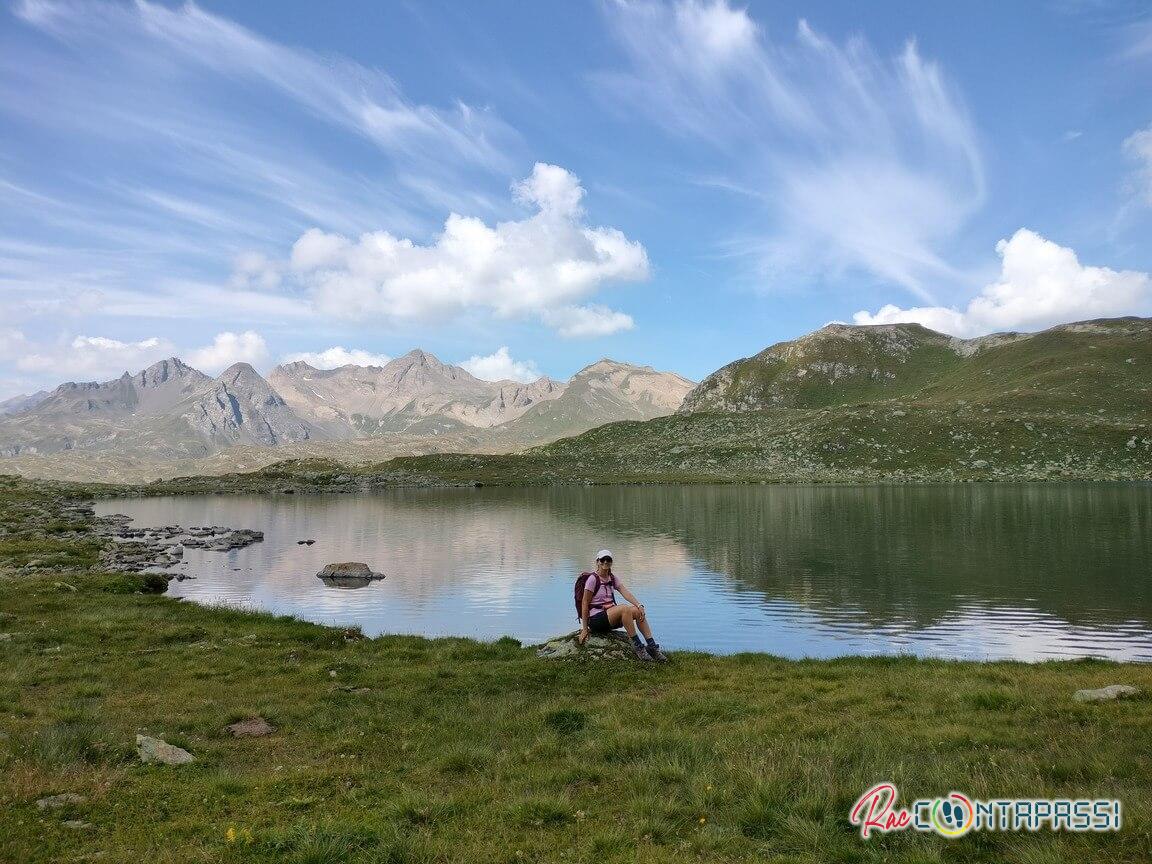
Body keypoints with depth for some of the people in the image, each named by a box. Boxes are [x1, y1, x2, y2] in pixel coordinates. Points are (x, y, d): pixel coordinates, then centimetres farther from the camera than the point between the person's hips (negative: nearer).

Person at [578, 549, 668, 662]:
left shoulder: (612, 578, 11)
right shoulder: (593, 579, -10)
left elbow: (625, 592, -4)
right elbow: (585, 603, -10)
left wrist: (639, 605, -22)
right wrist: (584, 629, -12)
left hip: (611, 616, 7)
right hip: (596, 618, -7)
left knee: (638, 611, -16)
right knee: (625, 608, -31)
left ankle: (652, 646, -15)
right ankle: (637, 646, -26)